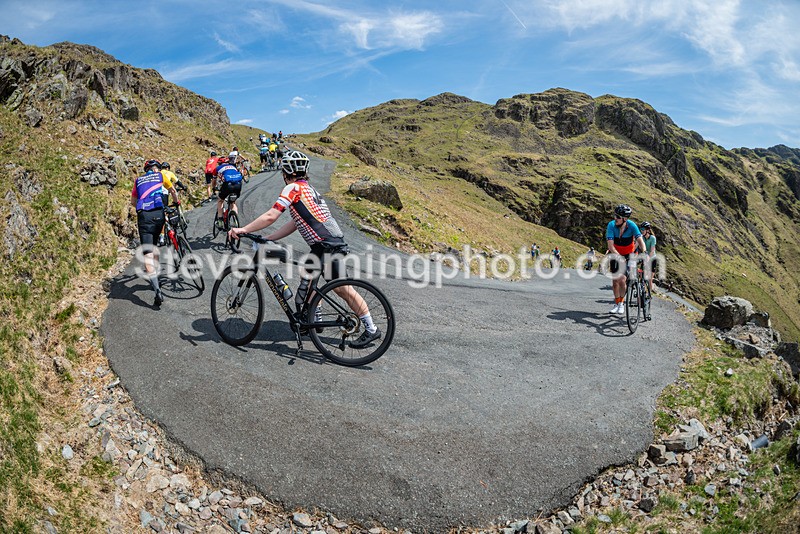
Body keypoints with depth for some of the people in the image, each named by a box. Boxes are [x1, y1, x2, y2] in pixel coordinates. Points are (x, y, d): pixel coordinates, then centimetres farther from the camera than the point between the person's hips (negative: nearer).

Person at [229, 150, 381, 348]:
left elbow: (270, 216, -16)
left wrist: (243, 230, -9)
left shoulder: (293, 188, -8)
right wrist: (266, 239, 17)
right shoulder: (306, 188, 21)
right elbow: (294, 224, 19)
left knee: (341, 288, -5)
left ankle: (371, 329, 2)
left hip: (328, 244, -10)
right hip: (322, 244, 10)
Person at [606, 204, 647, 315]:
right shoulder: (611, 225, -23)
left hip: (628, 255, -1)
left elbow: (640, 240, -30)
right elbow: (610, 245, -29)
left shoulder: (632, 226, -22)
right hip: (615, 254, 1)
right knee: (615, 280, 1)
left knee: (622, 280, -13)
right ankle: (617, 303, 18)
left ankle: (622, 303, 8)